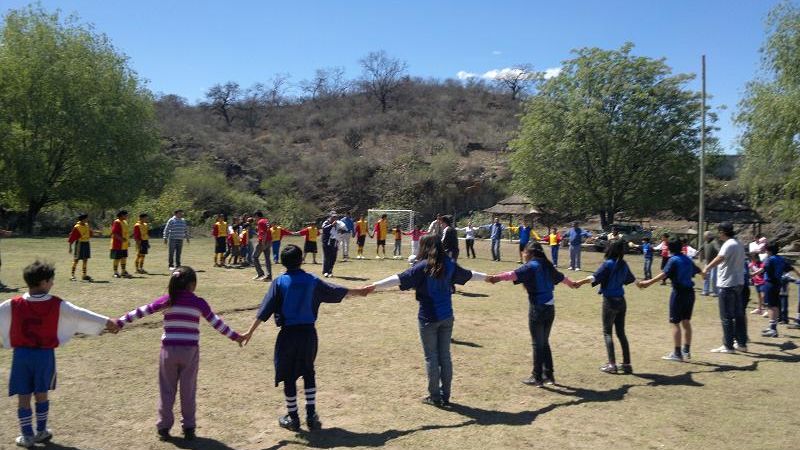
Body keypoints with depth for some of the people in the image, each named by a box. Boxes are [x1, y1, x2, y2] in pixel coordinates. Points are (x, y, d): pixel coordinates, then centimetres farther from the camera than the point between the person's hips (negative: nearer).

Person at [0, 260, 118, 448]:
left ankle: (27, 436, 18)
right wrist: (106, 322, 5)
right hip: (45, 355, 0)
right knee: (41, 394, 16)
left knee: (23, 397, 10)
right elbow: (81, 314, -5)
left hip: (21, 354, 0)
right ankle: (41, 432, 27)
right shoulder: (57, 305, -11)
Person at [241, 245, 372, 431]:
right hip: (308, 332, 3)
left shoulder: (280, 282, -5)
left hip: (288, 333, -2)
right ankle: (311, 416, 17)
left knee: (288, 375, 10)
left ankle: (292, 418, 19)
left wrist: (250, 331, -8)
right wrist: (359, 292, 28)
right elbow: (337, 291, 13)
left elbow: (265, 309, -10)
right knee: (308, 372, 17)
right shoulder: (312, 280, 2)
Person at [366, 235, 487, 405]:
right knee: (445, 356, 12)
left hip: (429, 318, -5)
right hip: (446, 316, 5)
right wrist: (487, 277, 39)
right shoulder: (449, 265, 4)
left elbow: (399, 279, -23)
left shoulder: (423, 266, -13)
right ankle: (445, 396, 21)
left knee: (431, 357, 6)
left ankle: (435, 397, 13)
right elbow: (469, 274, 20)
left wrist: (373, 286, -27)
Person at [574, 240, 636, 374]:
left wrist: (580, 282, -31)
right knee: (621, 333, 13)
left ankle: (612, 364, 1)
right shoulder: (623, 264, 3)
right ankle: (627, 364, 15)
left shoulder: (608, 264, -15)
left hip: (610, 301, -6)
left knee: (607, 332, 4)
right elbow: (630, 279, 18)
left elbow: (595, 277, -29)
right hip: (621, 301, 6)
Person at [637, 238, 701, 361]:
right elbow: (697, 270, 33)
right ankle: (686, 351, 23)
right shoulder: (687, 259, 13)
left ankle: (677, 353, 2)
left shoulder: (673, 260, -10)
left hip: (679, 292, -7)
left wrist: (649, 282, -34)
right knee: (686, 322, 16)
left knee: (675, 323, -1)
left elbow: (664, 274, -26)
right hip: (690, 291, 8)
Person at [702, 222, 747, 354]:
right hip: (739, 283, 9)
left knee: (727, 317, -2)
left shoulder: (729, 245, -16)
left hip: (727, 284, -9)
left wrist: (706, 268, -40)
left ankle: (728, 346, 2)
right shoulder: (739, 244, 14)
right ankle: (742, 343, 21)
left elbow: (719, 258, -33)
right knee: (739, 315, 14)